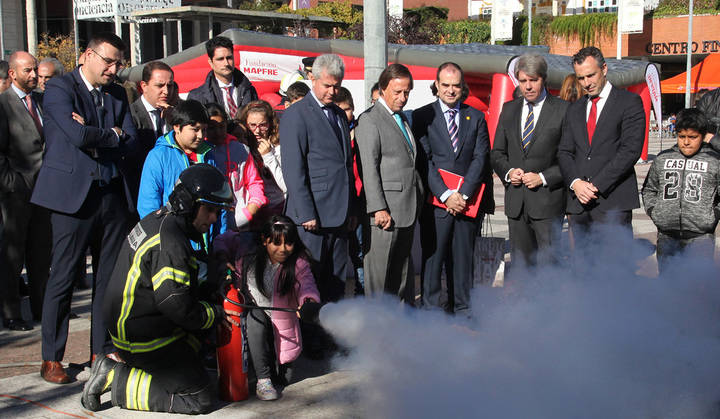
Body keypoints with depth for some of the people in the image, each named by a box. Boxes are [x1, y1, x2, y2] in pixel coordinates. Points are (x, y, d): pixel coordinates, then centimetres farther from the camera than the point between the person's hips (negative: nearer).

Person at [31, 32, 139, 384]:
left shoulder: (117, 94, 15)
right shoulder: (59, 88, -3)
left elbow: (131, 141, 4)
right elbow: (78, 135, -18)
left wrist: (94, 138, -9)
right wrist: (111, 135, -2)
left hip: (113, 194, 5)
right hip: (74, 193, -5)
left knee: (110, 276, 8)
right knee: (63, 277, -1)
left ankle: (104, 350, 20)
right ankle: (51, 359, 10)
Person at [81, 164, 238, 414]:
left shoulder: (159, 219, 6)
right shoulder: (169, 243, -25)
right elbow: (178, 307, -24)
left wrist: (212, 298, 6)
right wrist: (217, 314, -8)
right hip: (143, 337, -10)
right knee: (200, 400, -5)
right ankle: (116, 379, -4)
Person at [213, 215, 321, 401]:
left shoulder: (299, 263, -13)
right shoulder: (247, 250, -9)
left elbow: (307, 284, -30)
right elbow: (224, 240, 8)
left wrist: (307, 301, -52)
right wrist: (222, 258, -12)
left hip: (280, 327, 0)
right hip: (249, 320, 0)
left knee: (279, 376, -7)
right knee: (255, 317, -36)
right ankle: (263, 380, -28)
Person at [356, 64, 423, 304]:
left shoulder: (402, 119, 19)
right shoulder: (370, 120, -8)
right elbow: (369, 169, -14)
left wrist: (417, 203, 14)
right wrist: (379, 209, -20)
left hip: (407, 209, 8)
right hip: (385, 211, -8)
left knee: (402, 267, 15)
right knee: (379, 269, -1)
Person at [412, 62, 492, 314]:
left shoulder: (476, 117, 10)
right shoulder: (423, 116, 2)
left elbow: (481, 158, 2)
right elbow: (424, 161, -6)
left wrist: (463, 194, -11)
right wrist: (446, 194, -15)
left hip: (468, 201, 3)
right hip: (436, 202, -2)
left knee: (463, 258, 9)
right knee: (433, 257, 1)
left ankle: (461, 311, 18)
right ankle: (430, 311, 9)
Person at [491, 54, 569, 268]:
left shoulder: (563, 110, -3)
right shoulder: (509, 109, 12)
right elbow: (497, 152, 16)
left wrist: (543, 178, -15)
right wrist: (508, 171, -4)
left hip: (547, 199, -5)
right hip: (516, 202, 5)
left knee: (548, 265, -4)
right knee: (520, 264, 11)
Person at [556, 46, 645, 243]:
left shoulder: (629, 102, 2)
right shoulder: (574, 110, 19)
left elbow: (631, 149, -8)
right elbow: (564, 152, 13)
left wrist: (596, 185, -12)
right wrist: (575, 182, -7)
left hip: (613, 202, -5)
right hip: (579, 204, 5)